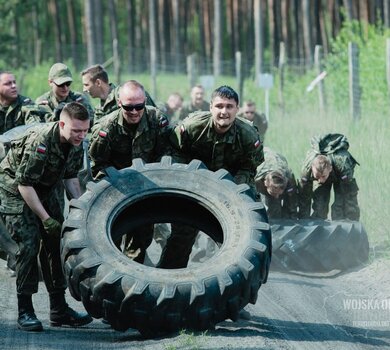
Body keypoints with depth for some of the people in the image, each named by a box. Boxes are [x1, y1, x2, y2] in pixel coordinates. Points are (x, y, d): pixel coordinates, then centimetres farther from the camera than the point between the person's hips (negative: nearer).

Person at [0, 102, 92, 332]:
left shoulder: (76, 143, -8)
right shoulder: (39, 142, -33)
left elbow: (71, 176, 7)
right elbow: (24, 184, -28)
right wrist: (45, 219, -26)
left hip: (43, 190, 8)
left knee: (57, 242, 3)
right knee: (29, 243, -18)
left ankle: (59, 309, 9)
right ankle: (25, 311, -11)